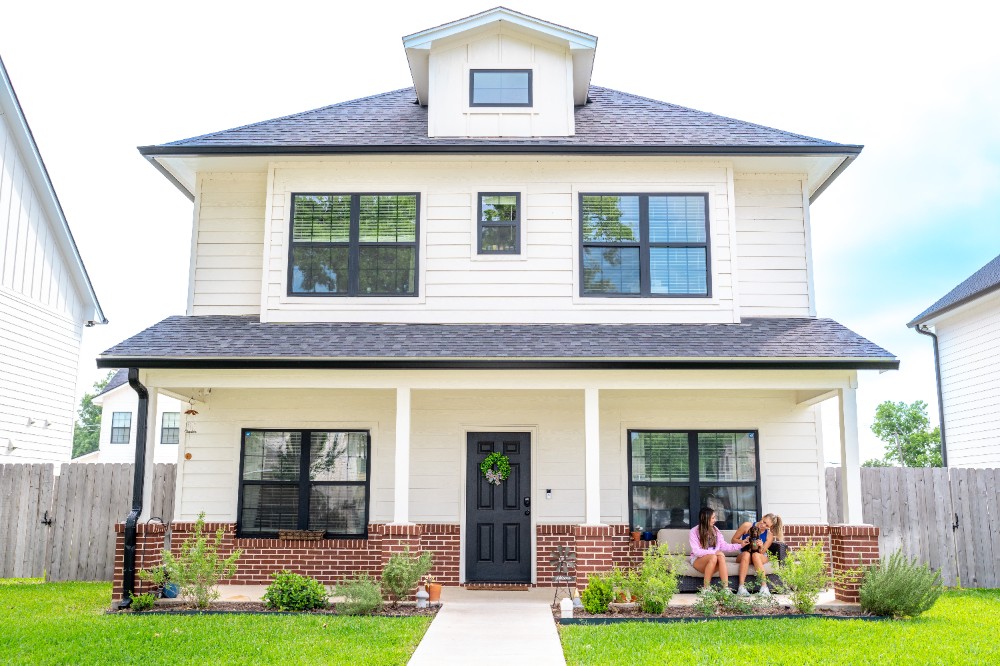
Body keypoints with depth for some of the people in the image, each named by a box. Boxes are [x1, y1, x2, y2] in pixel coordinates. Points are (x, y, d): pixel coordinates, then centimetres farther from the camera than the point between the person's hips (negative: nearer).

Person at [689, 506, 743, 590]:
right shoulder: (694, 531, -7)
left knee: (721, 556, -32)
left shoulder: (715, 530, 9)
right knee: (713, 557, -36)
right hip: (698, 560, -3)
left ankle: (726, 588, -41)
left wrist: (740, 545, -6)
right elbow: (696, 551, -16)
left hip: (714, 559, 3)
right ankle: (706, 588, -29)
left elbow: (724, 546, 4)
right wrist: (714, 552, -24)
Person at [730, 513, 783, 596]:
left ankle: (764, 586, -42)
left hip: (760, 558, 0)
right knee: (746, 554, -36)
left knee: (755, 555, -35)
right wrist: (742, 542, -22)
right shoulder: (747, 526, -8)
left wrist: (761, 547, -29)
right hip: (743, 556, 0)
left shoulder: (769, 535, -5)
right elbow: (733, 540, -2)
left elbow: (762, 553, -7)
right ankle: (741, 587, -44)